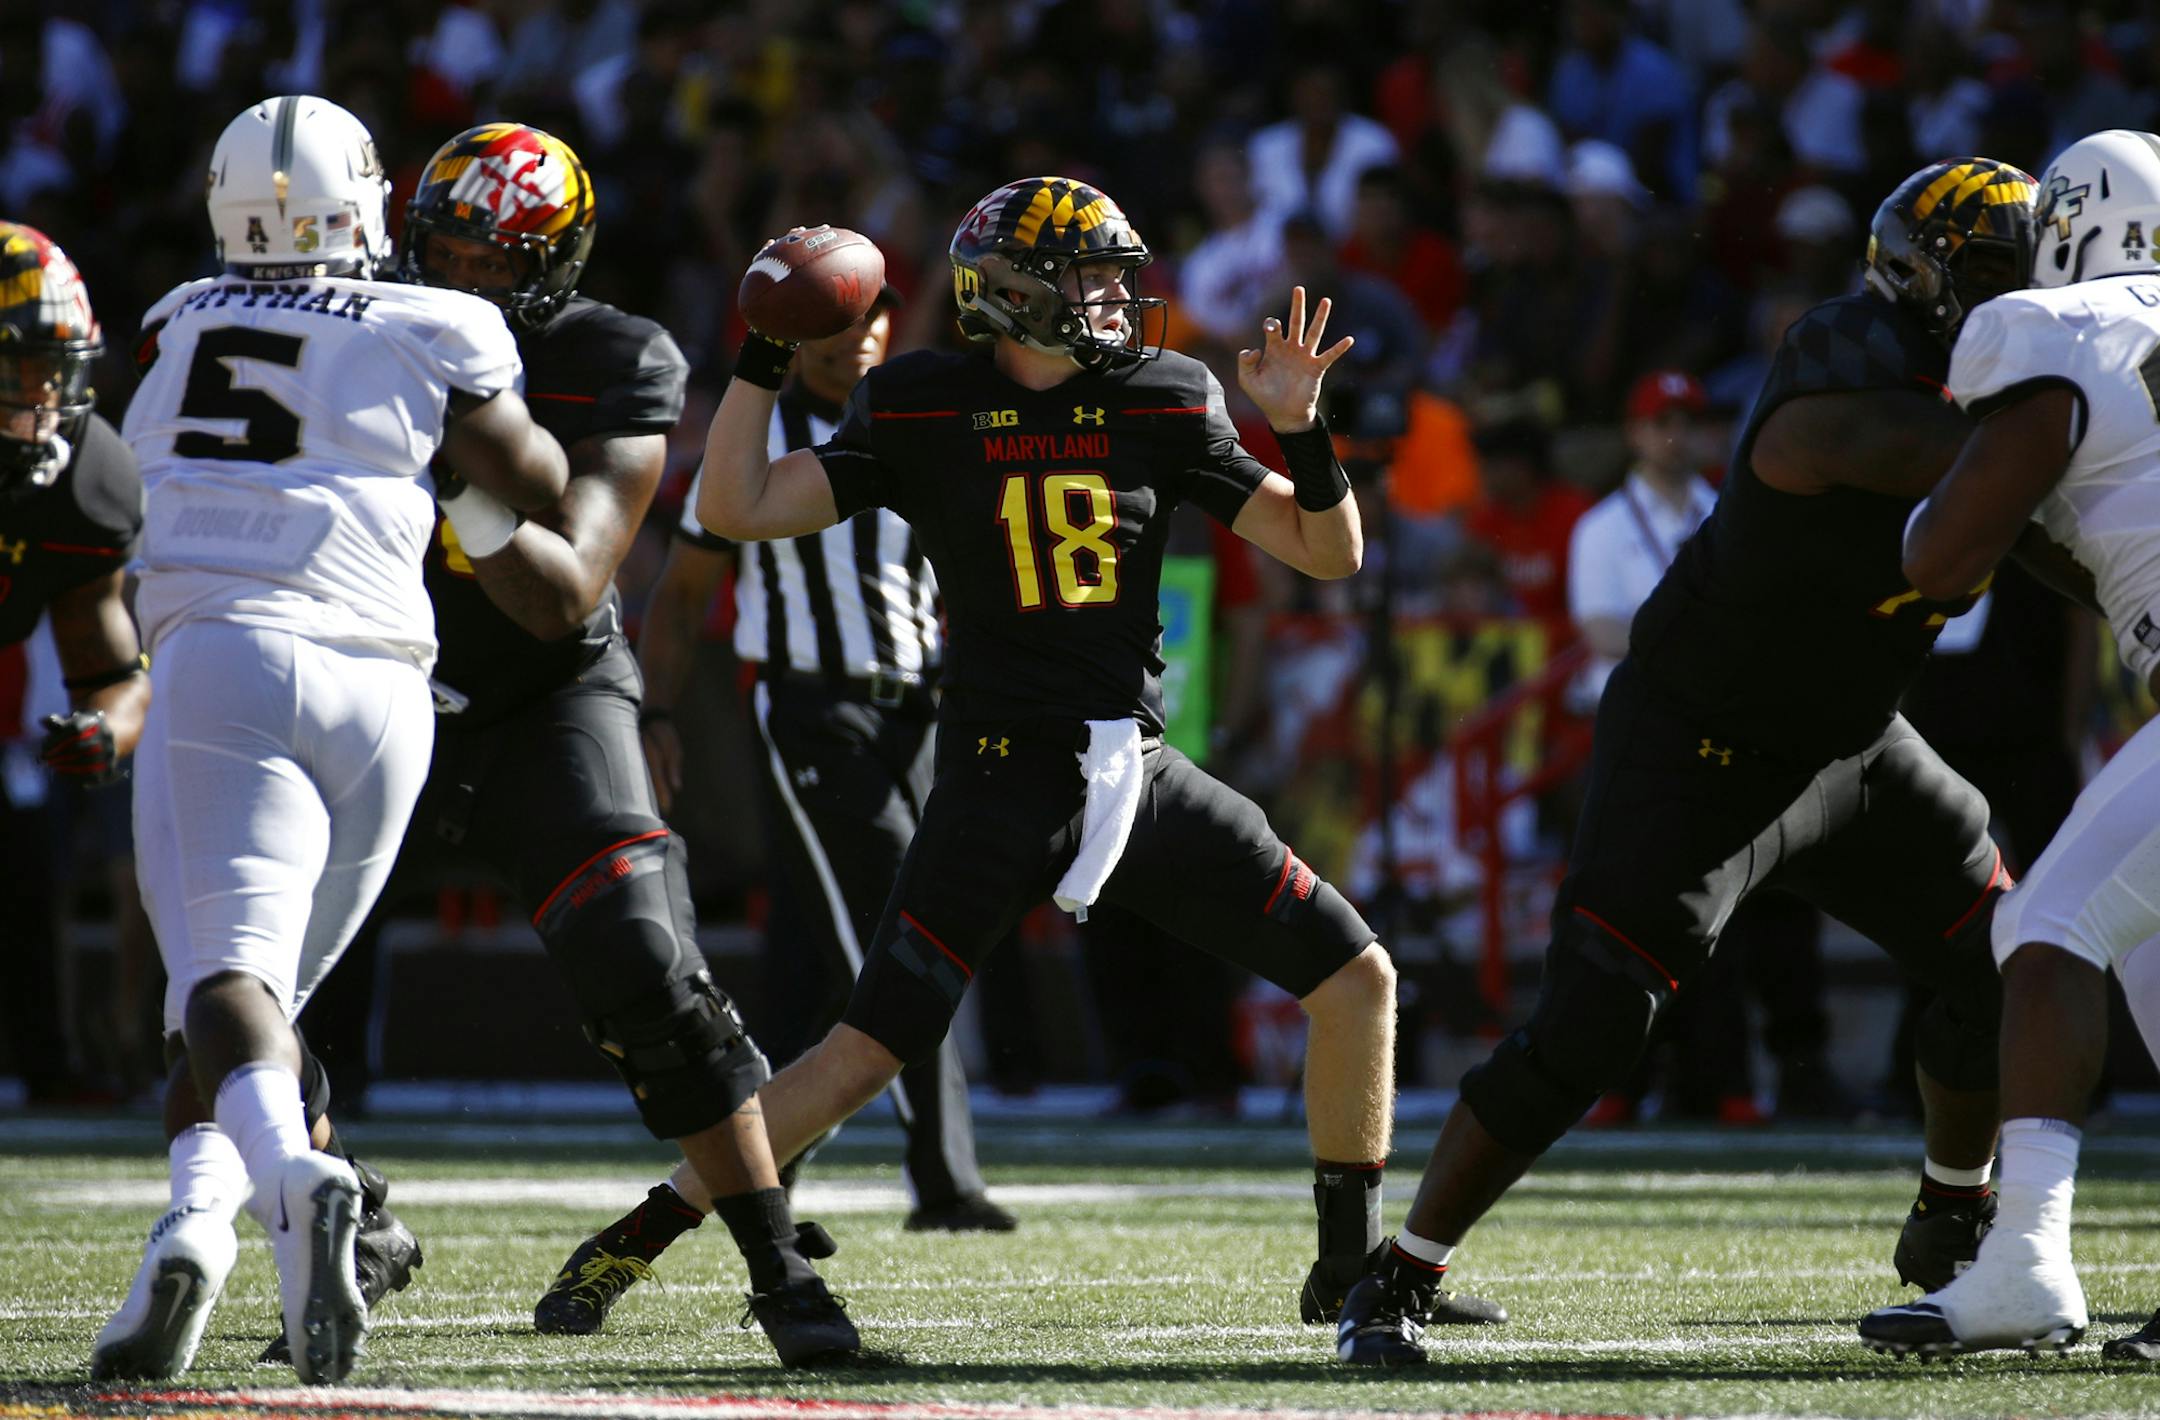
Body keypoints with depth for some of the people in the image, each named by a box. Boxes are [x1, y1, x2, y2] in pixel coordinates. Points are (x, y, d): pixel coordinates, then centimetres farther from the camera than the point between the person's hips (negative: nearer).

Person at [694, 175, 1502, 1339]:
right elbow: (735, 509, -7)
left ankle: (1354, 1267, 17)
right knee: (872, 1052, -14)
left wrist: (1301, 427, -11)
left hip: (1141, 774, 4)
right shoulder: (920, 415, -3)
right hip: (1004, 787, -4)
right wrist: (764, 358, -10)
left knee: (1358, 980, 2)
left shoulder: (1159, 407, 4)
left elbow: (1330, 553, 5)